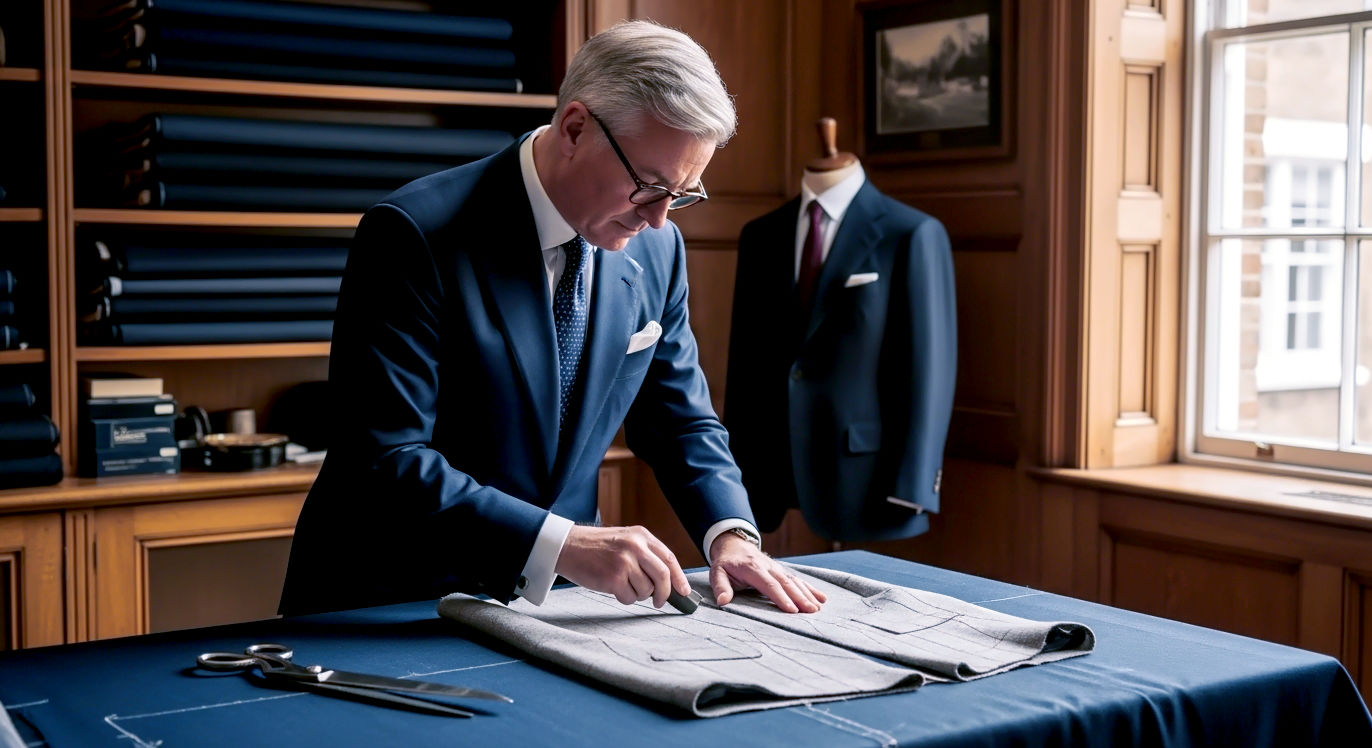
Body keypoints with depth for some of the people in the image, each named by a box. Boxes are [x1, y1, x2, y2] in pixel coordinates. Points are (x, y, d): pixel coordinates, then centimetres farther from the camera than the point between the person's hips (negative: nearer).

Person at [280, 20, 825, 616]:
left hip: (545, 600, 3)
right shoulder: (415, 234, -17)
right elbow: (387, 461, -22)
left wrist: (729, 532, -5)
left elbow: (681, 421, 12)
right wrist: (560, 543, -29)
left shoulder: (656, 250, 2)